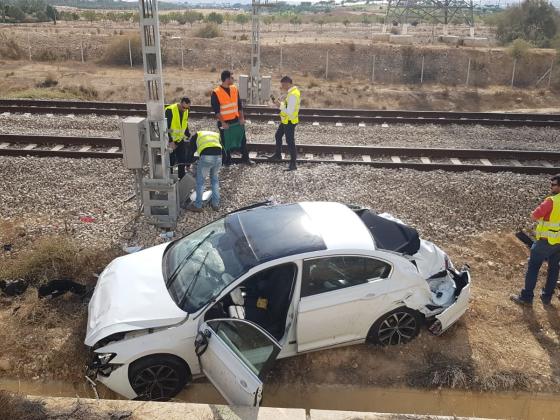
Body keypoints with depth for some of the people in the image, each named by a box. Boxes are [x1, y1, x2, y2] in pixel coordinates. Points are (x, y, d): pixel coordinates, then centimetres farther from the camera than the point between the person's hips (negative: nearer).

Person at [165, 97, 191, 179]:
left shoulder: (186, 111, 2)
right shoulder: (170, 110, -21)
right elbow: (166, 127, -22)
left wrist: (189, 136, 9)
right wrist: (170, 141, -25)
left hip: (180, 140, 7)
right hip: (170, 141, -6)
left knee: (183, 160, 8)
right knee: (171, 161, -4)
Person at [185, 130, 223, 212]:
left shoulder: (196, 136, 27)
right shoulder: (216, 135, 36)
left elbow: (190, 151, 26)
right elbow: (223, 151, 32)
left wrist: (188, 164, 40)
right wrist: (220, 166, 38)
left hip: (206, 157, -4)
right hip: (218, 157, 4)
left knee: (200, 181, 11)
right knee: (215, 180, 23)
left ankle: (198, 206, 17)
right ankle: (216, 204, 27)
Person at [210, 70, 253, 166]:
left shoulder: (235, 89, 4)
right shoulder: (216, 93, -13)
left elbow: (239, 104, 8)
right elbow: (216, 110, -13)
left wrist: (242, 118, 1)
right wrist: (222, 122, -18)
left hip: (236, 119, 5)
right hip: (224, 122, -5)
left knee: (242, 138, 10)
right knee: (225, 142, 5)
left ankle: (245, 158, 23)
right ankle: (227, 161, 18)